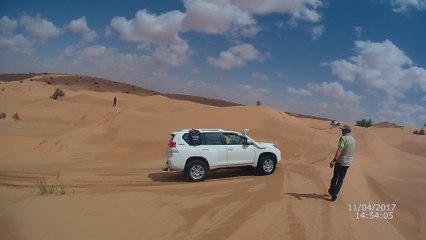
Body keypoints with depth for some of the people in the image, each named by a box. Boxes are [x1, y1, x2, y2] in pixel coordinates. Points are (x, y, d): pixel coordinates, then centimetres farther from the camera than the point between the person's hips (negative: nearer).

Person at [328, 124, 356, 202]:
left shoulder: (343, 138, -16)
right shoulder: (353, 139, 9)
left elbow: (339, 150, -28)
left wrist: (334, 160, -36)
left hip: (340, 161, -6)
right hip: (348, 162, 6)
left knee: (335, 177, 13)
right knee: (340, 179, 10)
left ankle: (331, 191, 26)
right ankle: (334, 194, 9)